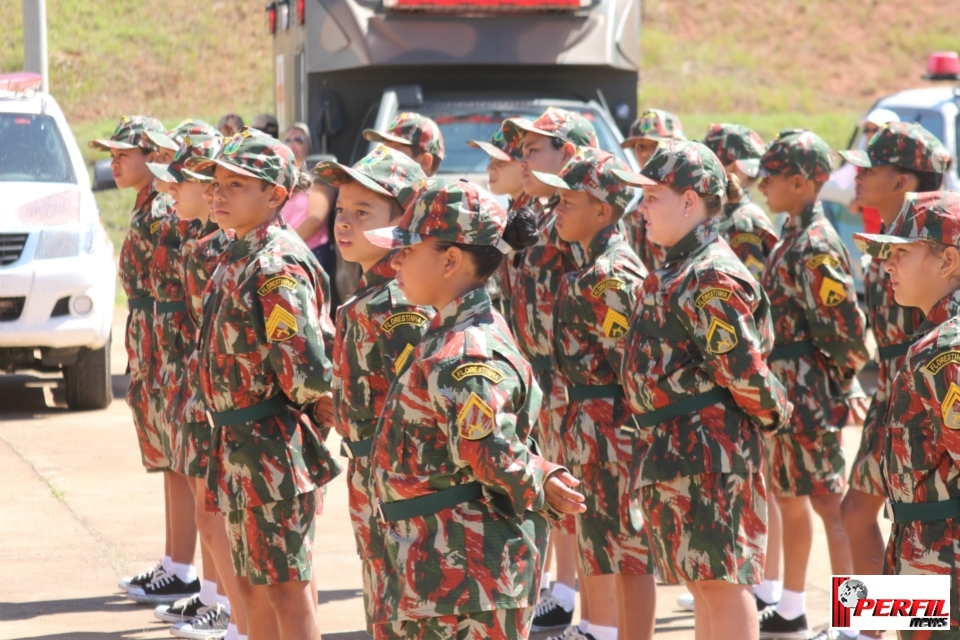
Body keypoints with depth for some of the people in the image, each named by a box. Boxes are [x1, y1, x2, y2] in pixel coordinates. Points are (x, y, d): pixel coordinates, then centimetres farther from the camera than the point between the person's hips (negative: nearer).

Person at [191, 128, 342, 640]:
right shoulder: (237, 258, 11)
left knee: (286, 587, -2)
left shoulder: (278, 266, -19)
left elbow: (307, 371, -25)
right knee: (252, 583, 16)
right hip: (241, 445, 10)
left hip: (275, 449, -10)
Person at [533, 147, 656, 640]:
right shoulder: (587, 262, 11)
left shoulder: (612, 276, -19)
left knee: (629, 547, -4)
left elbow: (634, 362, -20)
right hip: (585, 422, 10)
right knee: (595, 536, 20)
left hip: (612, 424, -10)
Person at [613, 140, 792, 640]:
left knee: (722, 579, -4)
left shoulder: (711, 278, -18)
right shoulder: (678, 268, 14)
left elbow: (744, 370, -20)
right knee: (701, 580, 16)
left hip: (706, 447, -10)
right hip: (673, 447, 10)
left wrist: (775, 414, -5)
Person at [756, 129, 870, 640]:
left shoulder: (815, 245, -20)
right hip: (782, 388, 10)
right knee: (787, 493, 20)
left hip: (806, 392, -10)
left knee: (828, 502, -7)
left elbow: (844, 327, -22)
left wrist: (840, 384, -8)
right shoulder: (793, 235, 11)